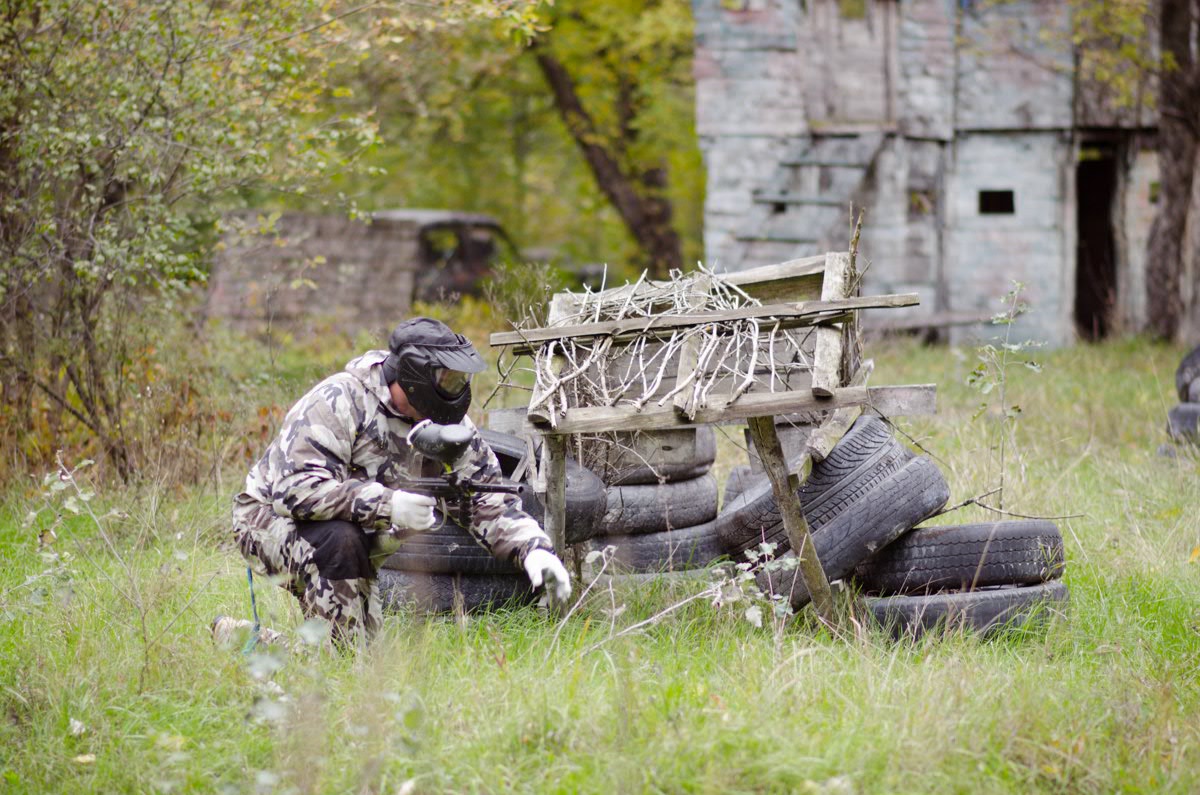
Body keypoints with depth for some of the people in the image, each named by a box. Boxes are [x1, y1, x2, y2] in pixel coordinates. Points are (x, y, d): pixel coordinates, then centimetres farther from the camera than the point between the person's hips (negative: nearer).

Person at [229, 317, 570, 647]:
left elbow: (491, 501, -3)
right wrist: (386, 503, -43)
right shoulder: (339, 401, -27)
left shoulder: (447, 423, -5)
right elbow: (295, 489, -36)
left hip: (354, 539, 8)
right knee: (339, 540, -38)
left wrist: (534, 548, -22)